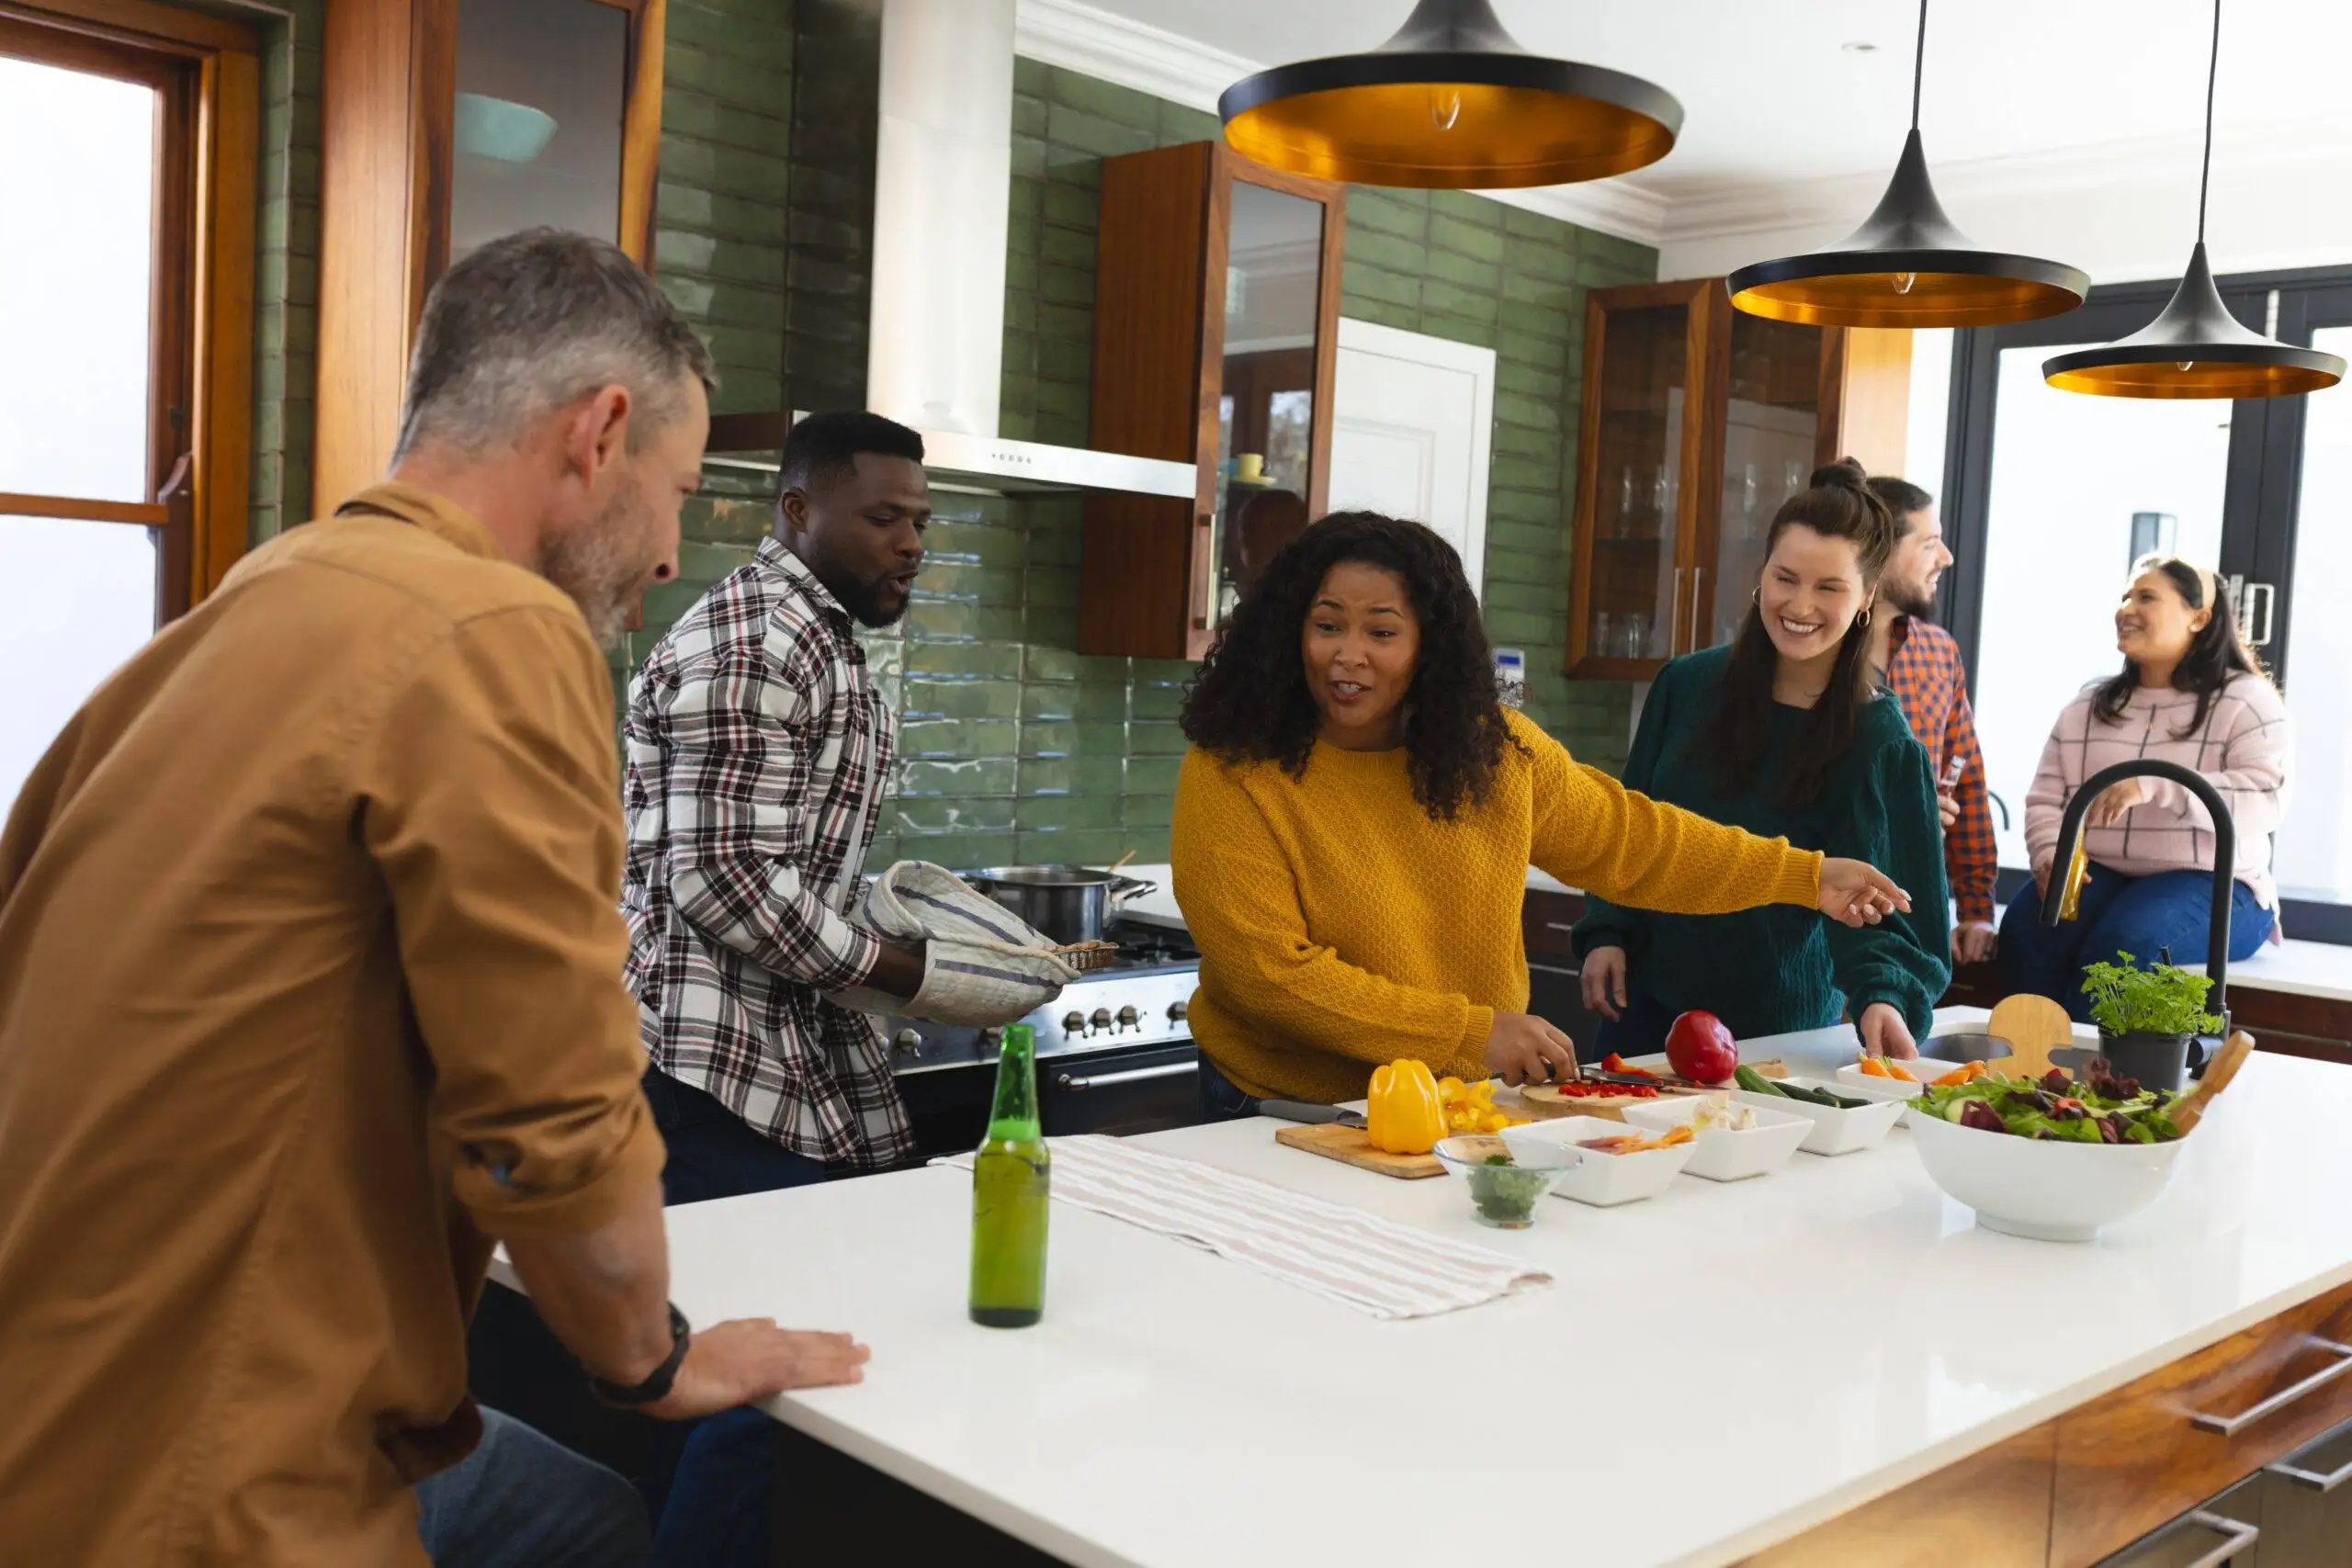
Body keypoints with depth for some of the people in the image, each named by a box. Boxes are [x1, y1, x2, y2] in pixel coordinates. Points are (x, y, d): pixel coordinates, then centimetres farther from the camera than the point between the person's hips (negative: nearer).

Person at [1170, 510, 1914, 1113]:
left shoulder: (1495, 751, 2)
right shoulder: (1232, 777, -16)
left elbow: (1624, 837, 15)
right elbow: (1272, 974, -20)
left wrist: (1805, 876, 15)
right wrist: (1473, 1034, -19)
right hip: (1288, 1114, -3)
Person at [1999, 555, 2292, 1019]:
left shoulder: (2247, 701, 1)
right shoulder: (2088, 705, 16)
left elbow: (2266, 800, -15)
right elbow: (2045, 800, 10)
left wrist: (2155, 786, -27)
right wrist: (2050, 857, -12)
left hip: (2208, 882, -4)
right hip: (2099, 874, 4)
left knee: (2121, 945, -35)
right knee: (2027, 928, -28)